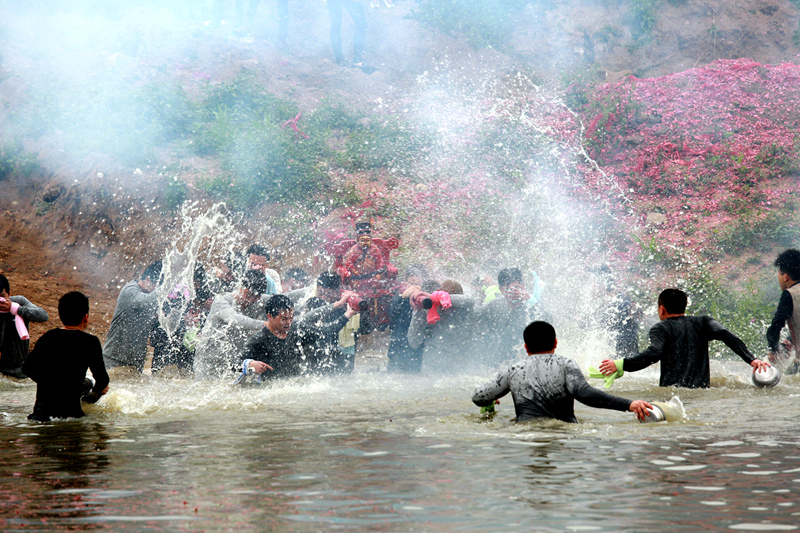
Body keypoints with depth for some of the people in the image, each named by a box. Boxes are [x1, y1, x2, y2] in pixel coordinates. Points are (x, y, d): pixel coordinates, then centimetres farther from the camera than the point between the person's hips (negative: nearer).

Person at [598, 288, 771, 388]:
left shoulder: (661, 328, 6)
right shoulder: (702, 323, 17)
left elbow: (654, 354, -13)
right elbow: (726, 336, 2)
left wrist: (621, 365, -15)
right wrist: (751, 360, -3)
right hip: (702, 390, 4)